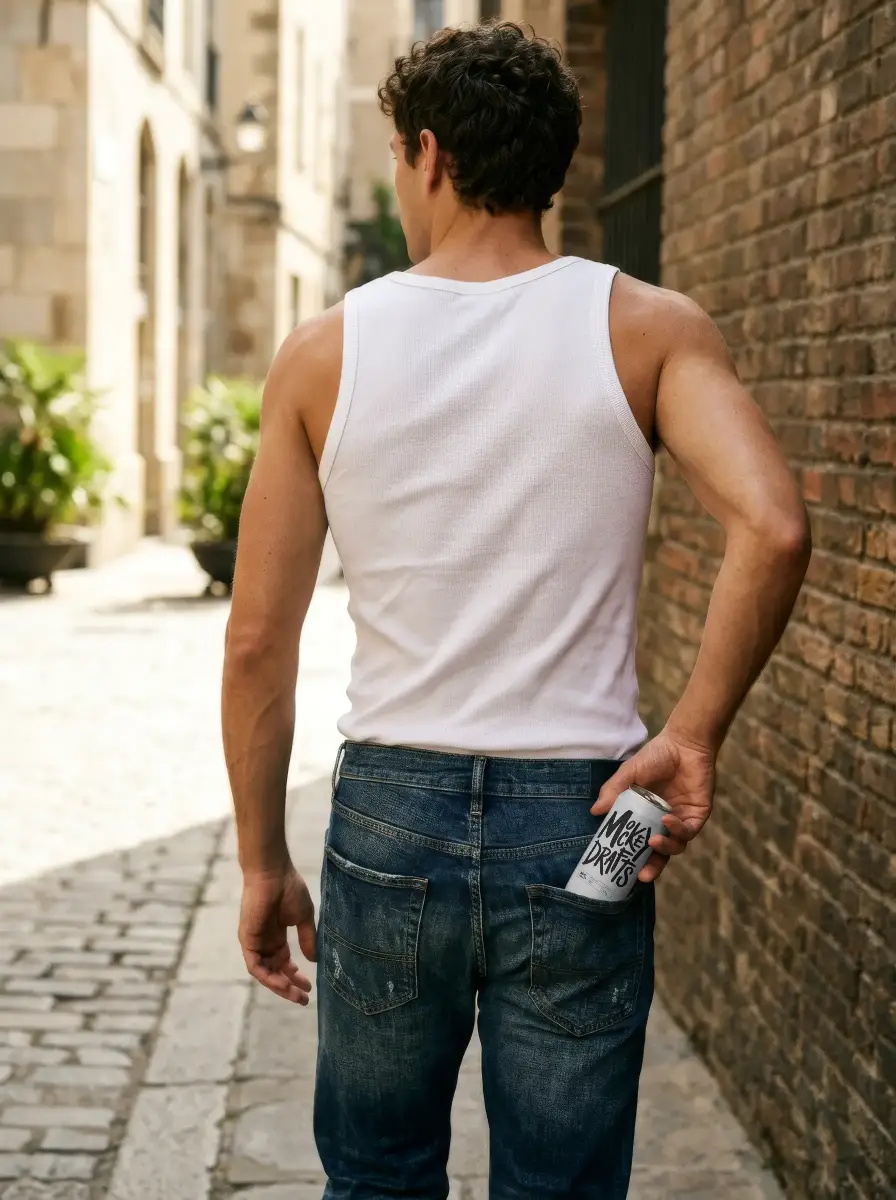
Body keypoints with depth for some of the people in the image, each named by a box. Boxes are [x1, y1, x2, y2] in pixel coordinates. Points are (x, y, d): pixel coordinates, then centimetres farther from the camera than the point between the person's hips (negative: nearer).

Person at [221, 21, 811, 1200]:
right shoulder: (646, 329, -3)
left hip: (390, 811, 1)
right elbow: (773, 527, -21)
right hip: (576, 824, -1)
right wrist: (693, 733, -9)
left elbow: (257, 641, -1)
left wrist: (263, 862, 9)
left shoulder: (327, 351, -1)